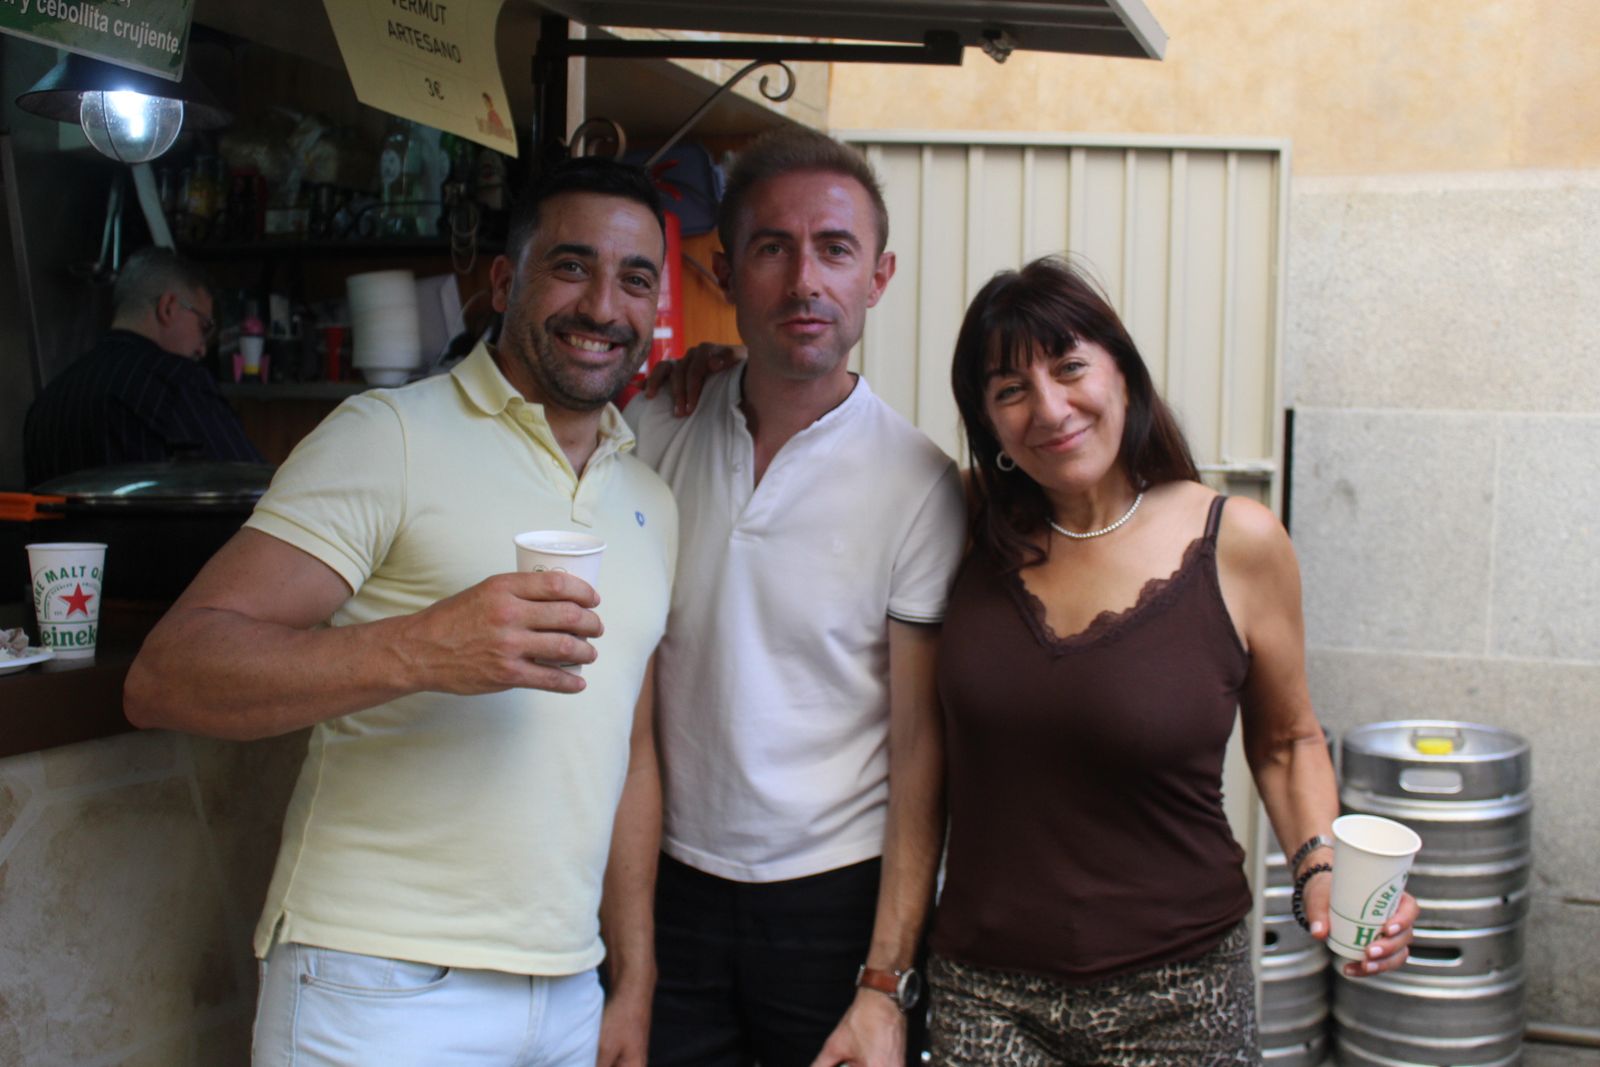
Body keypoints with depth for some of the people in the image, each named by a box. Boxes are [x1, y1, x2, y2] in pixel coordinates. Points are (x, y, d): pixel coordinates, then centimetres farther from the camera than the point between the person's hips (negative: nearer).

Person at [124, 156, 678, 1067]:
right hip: (385, 991, -5)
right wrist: (416, 650, -30)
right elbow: (166, 677, -16)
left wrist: (635, 981, 13)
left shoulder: (653, 503, 12)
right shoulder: (390, 436, -8)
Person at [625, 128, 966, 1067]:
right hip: (672, 884, 3)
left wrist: (886, 984, -11)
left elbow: (919, 749, -9)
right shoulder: (653, 433, -1)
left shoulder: (920, 485, -11)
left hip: (837, 902, -2)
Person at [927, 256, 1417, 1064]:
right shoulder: (981, 544, -3)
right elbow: (926, 749, 9)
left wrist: (1321, 871, -11)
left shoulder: (1238, 543, -8)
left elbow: (1287, 741, 5)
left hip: (1174, 994, -1)